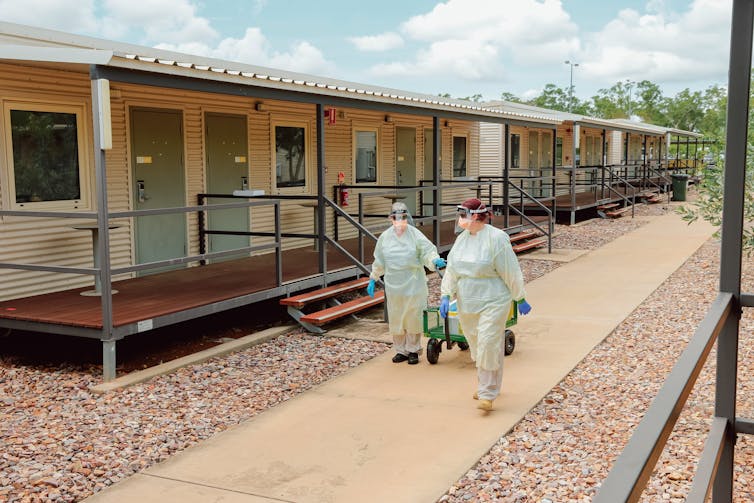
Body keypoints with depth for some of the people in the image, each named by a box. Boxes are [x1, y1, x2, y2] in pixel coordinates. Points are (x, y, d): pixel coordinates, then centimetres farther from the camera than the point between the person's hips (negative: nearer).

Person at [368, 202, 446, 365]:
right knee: (396, 319, 8)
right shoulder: (385, 237, 4)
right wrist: (372, 280, 13)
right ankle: (401, 350, 21)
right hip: (394, 286, 3)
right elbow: (379, 262, 12)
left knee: (413, 318, 4)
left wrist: (435, 261, -30)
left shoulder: (415, 235, -5)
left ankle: (413, 350, 18)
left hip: (413, 285, -3)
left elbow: (427, 252, -8)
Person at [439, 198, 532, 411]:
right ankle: (490, 385, 33)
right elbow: (452, 270, 8)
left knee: (488, 346, -10)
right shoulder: (461, 239, 6)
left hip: (492, 303, -7)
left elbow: (511, 272, -11)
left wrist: (520, 299, -6)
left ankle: (487, 394, -3)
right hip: (467, 304, 7)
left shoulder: (496, 238, -15)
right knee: (477, 346, 15)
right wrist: (445, 296, -1)